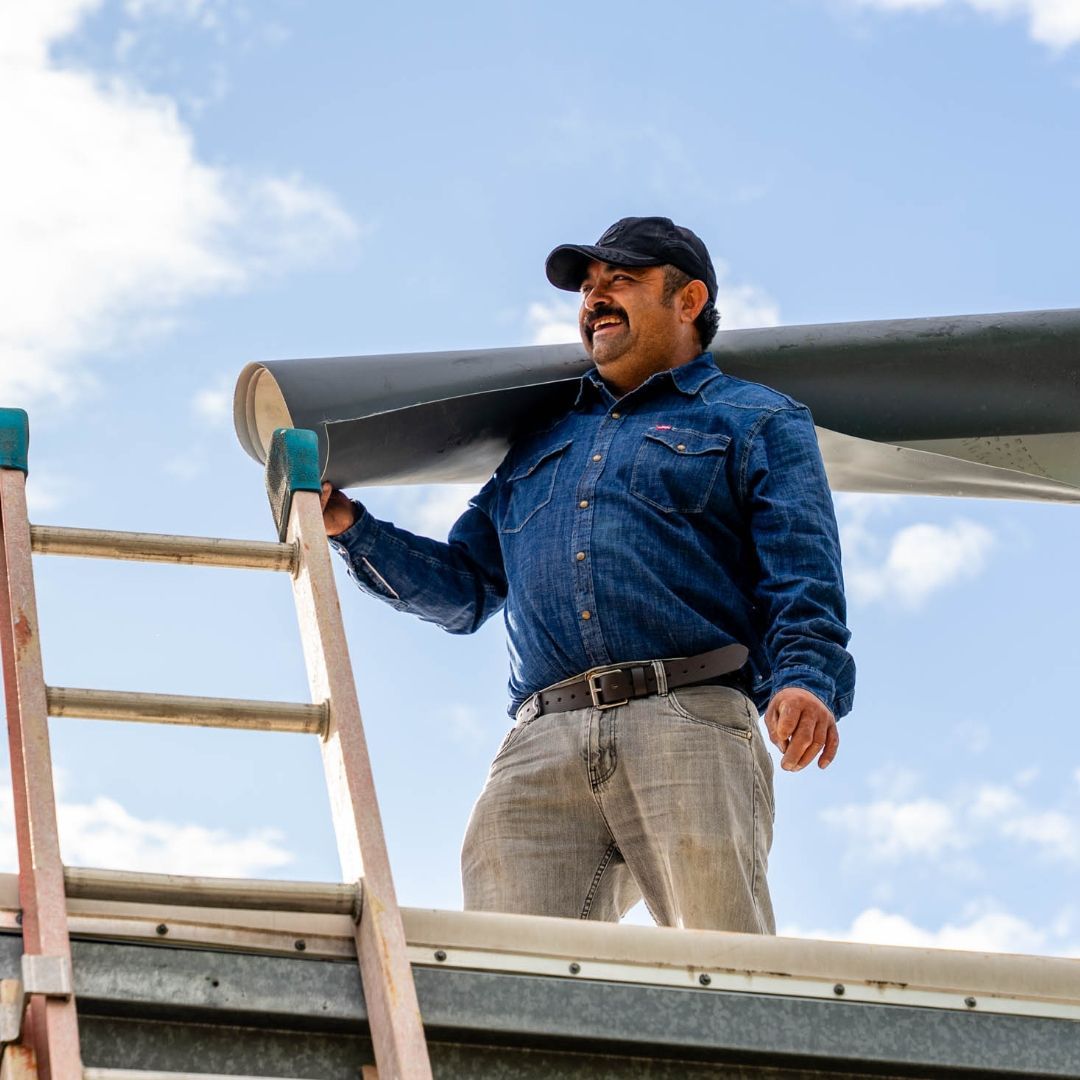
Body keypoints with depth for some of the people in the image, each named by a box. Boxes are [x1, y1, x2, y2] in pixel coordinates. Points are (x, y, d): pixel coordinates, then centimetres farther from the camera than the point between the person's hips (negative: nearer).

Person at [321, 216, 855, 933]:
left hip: (687, 720, -4)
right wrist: (348, 526, 24)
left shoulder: (757, 422, 20)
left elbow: (802, 574, 4)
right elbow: (463, 589, 36)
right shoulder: (539, 444, 37)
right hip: (540, 746, 4)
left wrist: (806, 679, -16)